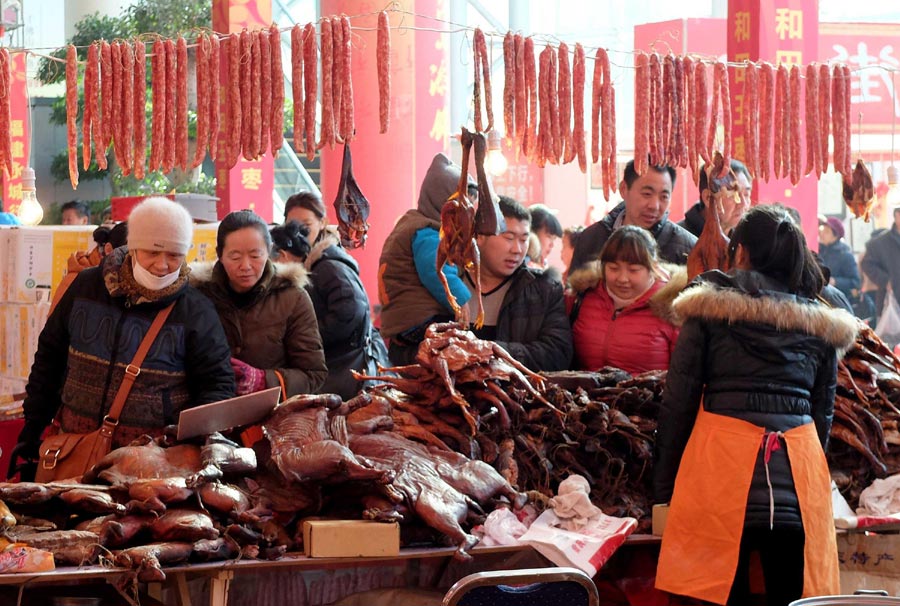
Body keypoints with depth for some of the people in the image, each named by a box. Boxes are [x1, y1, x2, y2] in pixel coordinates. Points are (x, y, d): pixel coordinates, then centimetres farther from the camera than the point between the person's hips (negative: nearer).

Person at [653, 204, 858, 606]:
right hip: (799, 475, 2)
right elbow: (824, 414, 17)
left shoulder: (709, 307, 4)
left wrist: (664, 488, 6)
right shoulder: (822, 324, 12)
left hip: (721, 460, -2)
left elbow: (678, 401, 2)